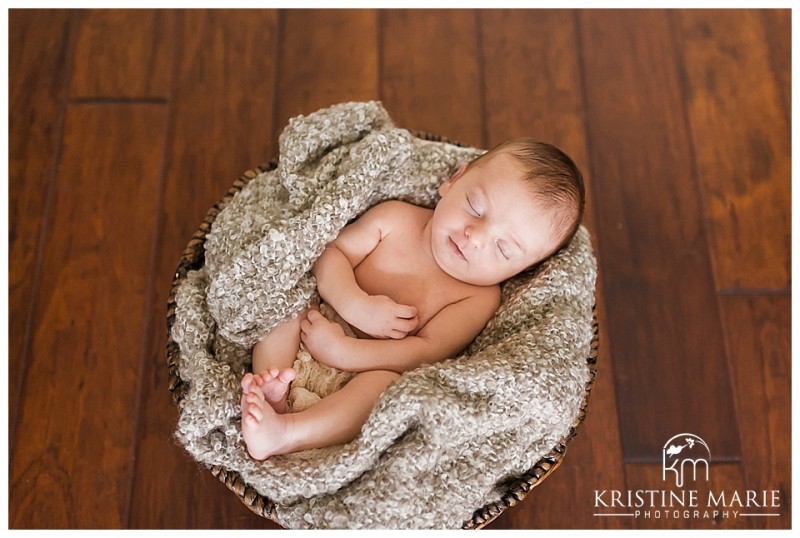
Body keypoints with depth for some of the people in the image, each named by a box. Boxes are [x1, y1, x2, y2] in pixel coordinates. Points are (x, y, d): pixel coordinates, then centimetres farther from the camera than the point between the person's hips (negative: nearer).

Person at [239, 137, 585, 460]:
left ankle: (285, 434, -41)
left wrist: (341, 350, -28)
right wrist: (358, 306, -24)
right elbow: (330, 254, -4)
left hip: (364, 375, -3)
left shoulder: (479, 298, -9)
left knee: (388, 382, -33)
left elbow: (426, 352, -19)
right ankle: (273, 394, -31)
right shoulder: (396, 219, -4)